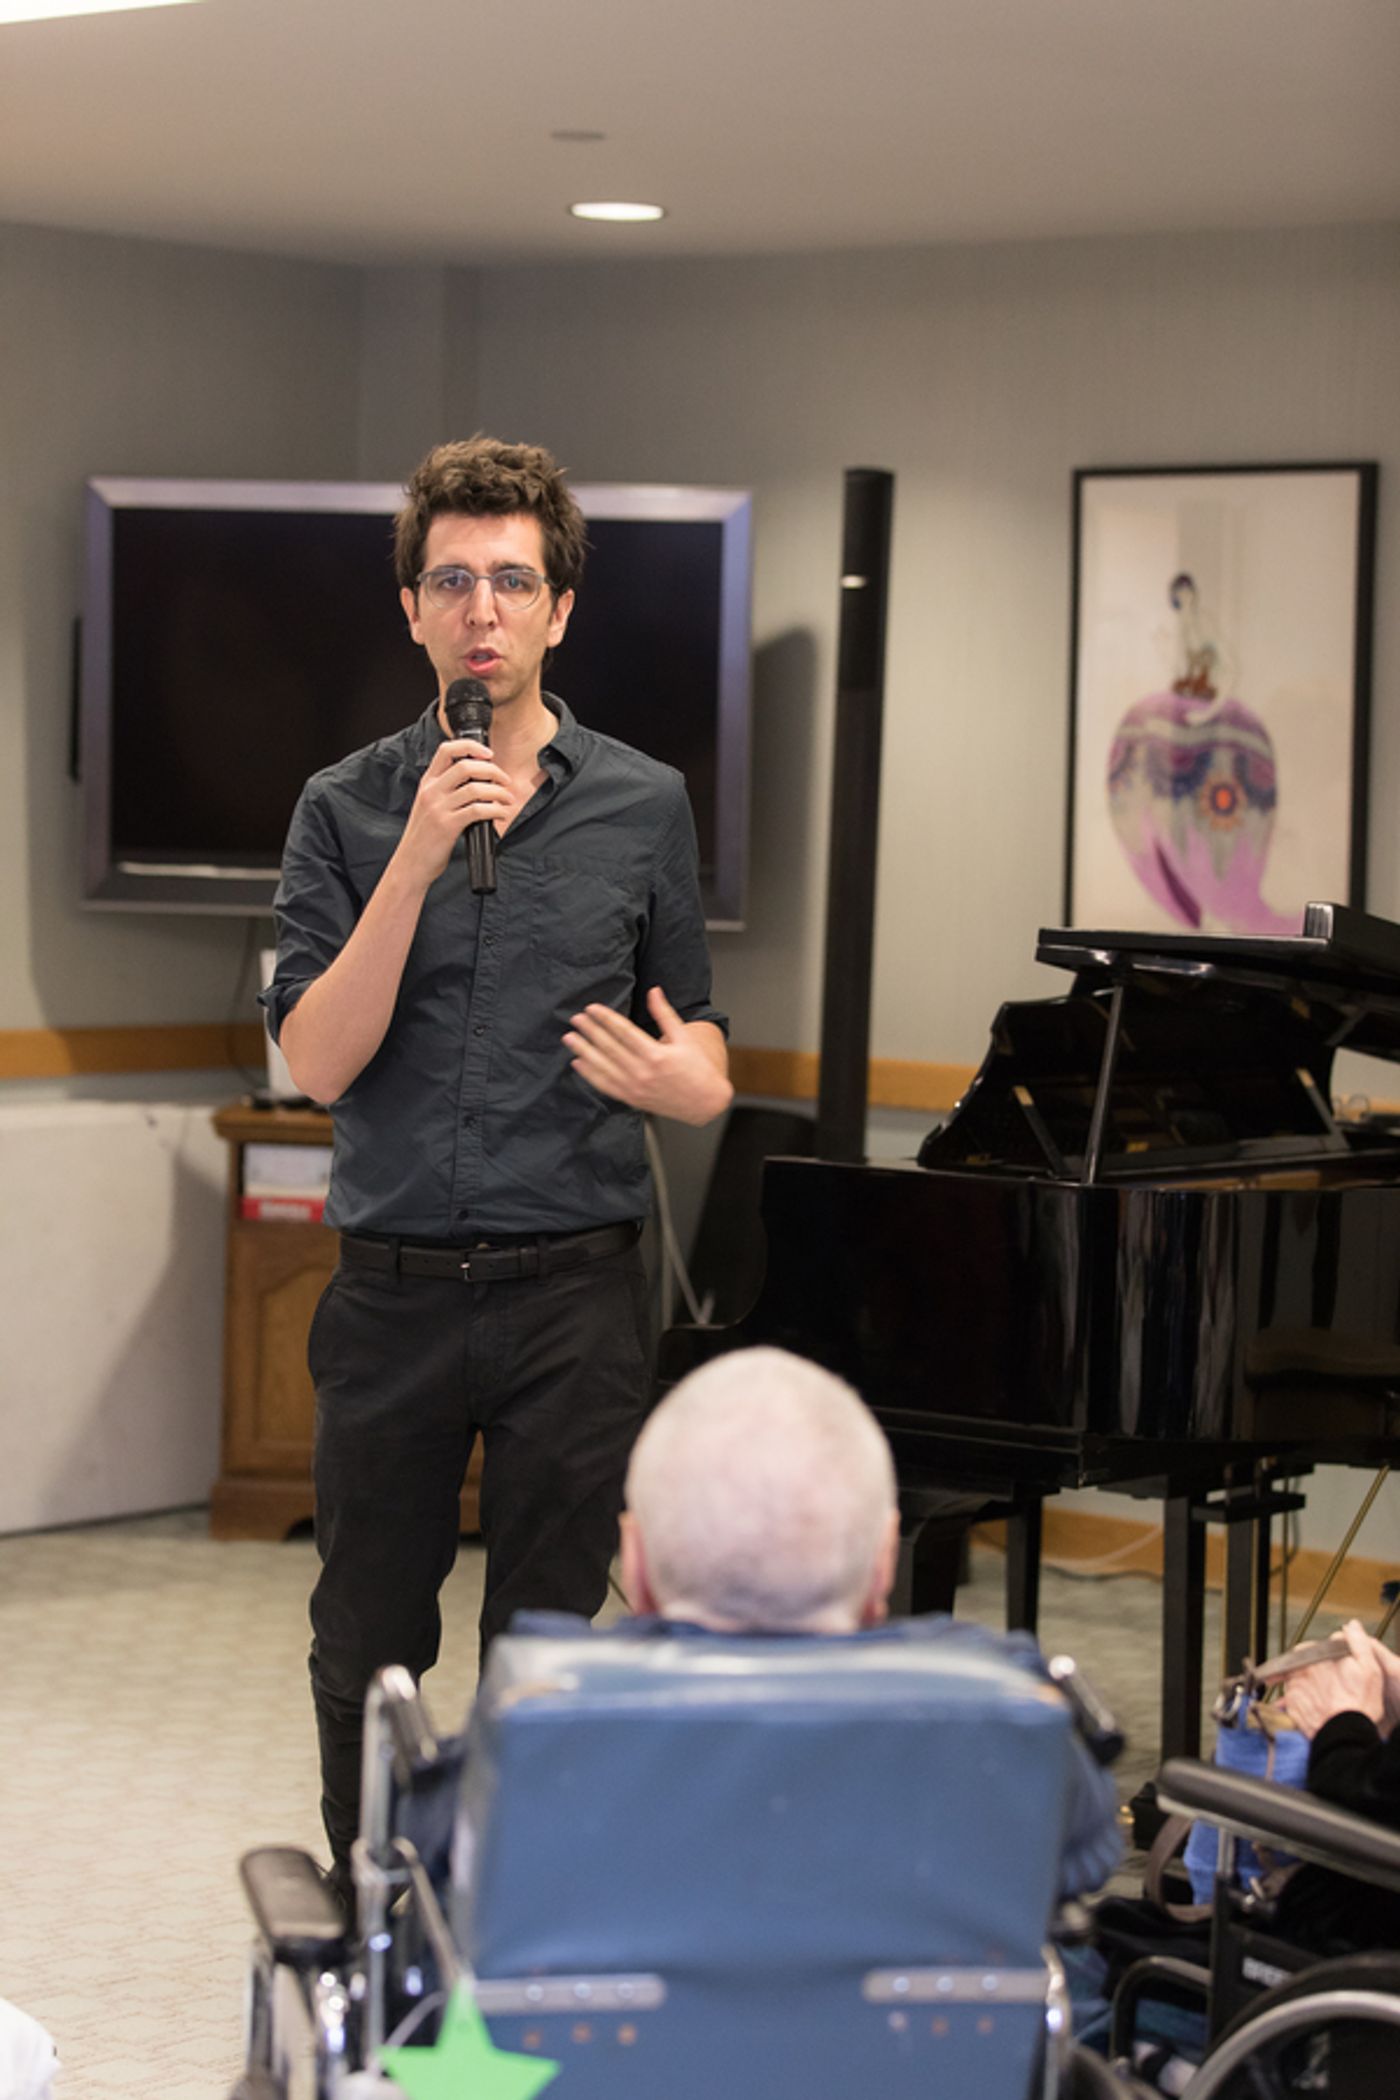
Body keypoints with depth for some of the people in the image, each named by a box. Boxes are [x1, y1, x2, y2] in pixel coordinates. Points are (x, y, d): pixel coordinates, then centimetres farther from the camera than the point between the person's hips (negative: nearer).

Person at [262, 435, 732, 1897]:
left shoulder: (642, 806, 4)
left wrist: (686, 1082, -14)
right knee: (367, 1649, 11)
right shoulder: (347, 811, 2)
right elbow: (316, 1061, -8)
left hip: (570, 1287, 0)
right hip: (391, 1291, 1)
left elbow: (698, 1040, 11)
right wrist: (421, 861, -18)